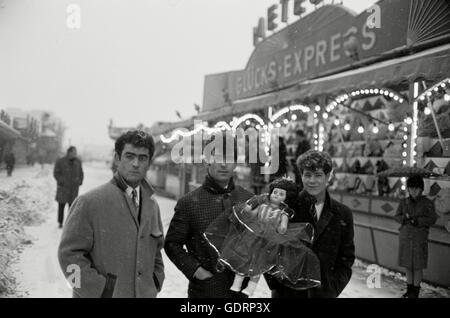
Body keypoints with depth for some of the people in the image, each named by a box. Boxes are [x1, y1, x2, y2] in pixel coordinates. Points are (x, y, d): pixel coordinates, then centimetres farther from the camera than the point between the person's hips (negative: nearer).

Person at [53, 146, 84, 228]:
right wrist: (61, 182, -12)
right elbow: (56, 173, -2)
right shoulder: (60, 161, -2)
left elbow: (81, 173, 15)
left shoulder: (78, 162, 8)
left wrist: (79, 182, 2)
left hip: (74, 188, 2)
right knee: (61, 205, 1)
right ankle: (60, 223, 14)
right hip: (63, 187, -2)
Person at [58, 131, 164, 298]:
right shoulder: (90, 202, -12)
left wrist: (155, 284, 5)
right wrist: (98, 292, -15)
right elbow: (69, 253, -13)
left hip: (145, 294, 5)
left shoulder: (152, 205, 5)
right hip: (102, 295, -4)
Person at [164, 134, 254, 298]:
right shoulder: (189, 203, -6)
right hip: (205, 289, -2)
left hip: (240, 288, 3)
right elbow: (172, 244, -1)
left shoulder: (248, 199, 3)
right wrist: (196, 270, -10)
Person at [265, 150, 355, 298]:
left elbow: (346, 258, 7)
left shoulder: (343, 214, 2)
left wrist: (333, 288, -4)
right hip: (285, 291, -1)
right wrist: (274, 282, -8)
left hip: (322, 292, 1)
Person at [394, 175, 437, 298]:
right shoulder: (404, 202, 2)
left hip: (420, 238, -3)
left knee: (417, 266, 3)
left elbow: (432, 219, -10)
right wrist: (405, 218, -16)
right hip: (405, 236, 4)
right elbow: (397, 216, 5)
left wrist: (417, 220, -21)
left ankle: (415, 291, 19)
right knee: (407, 264, 12)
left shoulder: (427, 203, -8)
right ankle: (409, 289, 28)